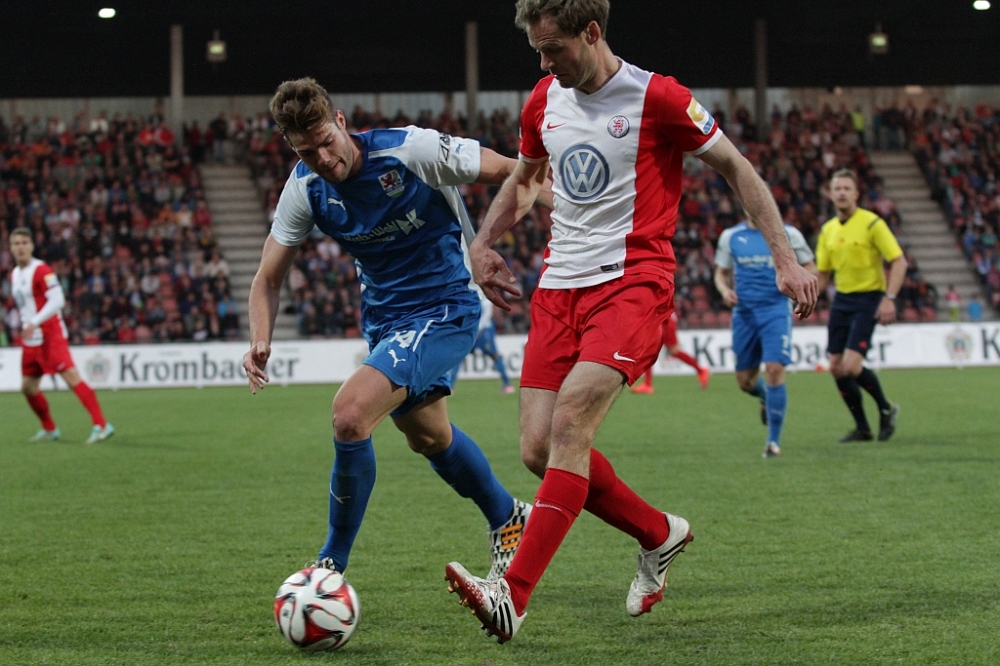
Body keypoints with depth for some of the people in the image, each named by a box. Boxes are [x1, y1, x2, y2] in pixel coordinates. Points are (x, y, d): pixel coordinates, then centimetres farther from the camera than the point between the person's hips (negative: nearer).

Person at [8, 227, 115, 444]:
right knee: (28, 387, 11)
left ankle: (101, 425, -23)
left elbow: (57, 300, -21)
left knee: (71, 376, -18)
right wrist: (25, 328, 17)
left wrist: (34, 322, -27)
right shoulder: (14, 275, 13)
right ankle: (50, 429, 28)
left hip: (50, 335, -9)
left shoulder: (41, 270, -12)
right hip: (30, 340, 9)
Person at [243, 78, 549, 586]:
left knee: (350, 415, -24)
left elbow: (515, 173, -15)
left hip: (444, 310, -7)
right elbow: (269, 278, -1)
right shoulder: (305, 187, -8)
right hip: (384, 318, 7)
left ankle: (331, 566, -8)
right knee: (427, 435, 24)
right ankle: (507, 520, 51)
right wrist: (260, 341, -20)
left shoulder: (411, 150, -24)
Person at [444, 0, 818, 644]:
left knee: (569, 421, -24)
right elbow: (523, 178, 29)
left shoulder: (656, 97, -7)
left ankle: (514, 596, -28)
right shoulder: (545, 101, 11)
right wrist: (483, 243, 12)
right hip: (560, 285, 7)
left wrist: (787, 259, -5)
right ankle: (660, 534, 19)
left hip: (632, 282, -7)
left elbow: (736, 167, 0)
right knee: (539, 449, -4)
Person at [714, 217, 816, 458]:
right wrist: (725, 290, -7)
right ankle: (766, 399, 45)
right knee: (745, 381, 7)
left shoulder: (788, 234, 1)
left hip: (776, 310, -3)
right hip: (744, 312, 3)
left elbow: (810, 268, 8)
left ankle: (774, 440, -7)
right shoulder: (730, 237, 6)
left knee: (775, 370, -17)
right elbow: (721, 273, 15)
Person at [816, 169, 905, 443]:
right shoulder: (827, 230, 8)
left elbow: (899, 261, -12)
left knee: (851, 367, -18)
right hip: (841, 300, 6)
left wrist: (889, 299, -22)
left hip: (868, 300, -6)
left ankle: (886, 409, 9)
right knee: (837, 368, 1)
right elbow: (823, 275, 16)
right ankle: (862, 428, 16)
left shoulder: (872, 223, -10)